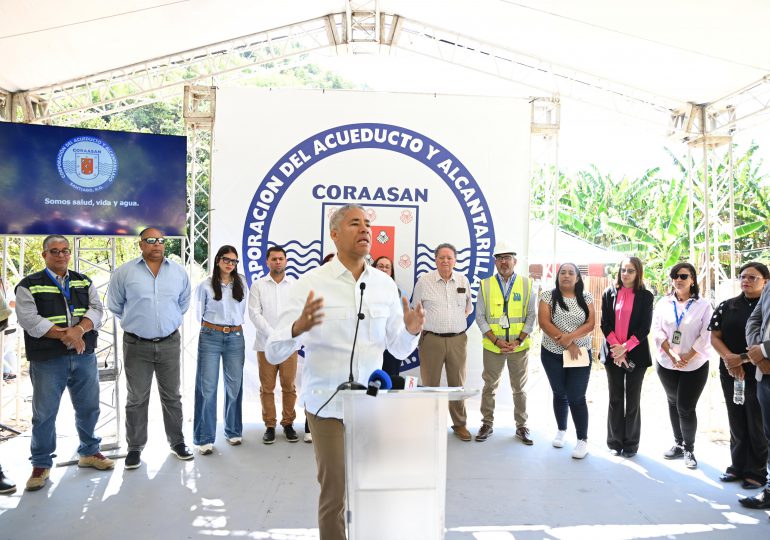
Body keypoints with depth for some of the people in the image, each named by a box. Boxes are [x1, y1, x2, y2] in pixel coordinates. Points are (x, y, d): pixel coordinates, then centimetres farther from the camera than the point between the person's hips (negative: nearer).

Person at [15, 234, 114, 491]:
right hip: (47, 361, -3)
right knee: (44, 413, 5)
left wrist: (78, 329, -20)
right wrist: (66, 335, -19)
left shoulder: (84, 282, 10)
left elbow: (96, 310, -1)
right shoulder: (29, 285, -2)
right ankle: (41, 464, 21)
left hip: (84, 357, 3)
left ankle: (89, 452, 31)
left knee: (89, 407, 13)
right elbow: (29, 320, -13)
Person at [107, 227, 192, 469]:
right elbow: (115, 305, 9)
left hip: (170, 343, 2)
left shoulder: (179, 272, 4)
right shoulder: (124, 272, -4)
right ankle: (135, 447, 17)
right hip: (137, 345, -2)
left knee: (171, 396, 11)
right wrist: (135, 321, 13)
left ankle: (177, 442, 23)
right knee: (137, 399, 6)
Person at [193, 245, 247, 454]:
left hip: (235, 337, 3)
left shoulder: (241, 283, 6)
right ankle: (204, 438, 5)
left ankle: (233, 431, 23)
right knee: (207, 387, -2)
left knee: (234, 385, 8)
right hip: (210, 337, -3)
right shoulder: (206, 285, -1)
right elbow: (199, 312, 8)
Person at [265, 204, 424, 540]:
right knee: (334, 494, 8)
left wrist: (411, 331, -13)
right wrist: (299, 327, -33)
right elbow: (274, 353, -13)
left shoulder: (385, 285, 3)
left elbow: (398, 349, 9)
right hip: (328, 405, -3)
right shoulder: (311, 283, -9)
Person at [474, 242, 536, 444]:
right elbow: (480, 317, -1)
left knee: (519, 388, 10)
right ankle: (487, 424, 22)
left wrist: (519, 341, -9)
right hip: (492, 346, 0)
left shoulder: (526, 284, 1)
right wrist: (496, 340, -10)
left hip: (519, 346, 0)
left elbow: (531, 316, 1)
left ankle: (521, 427, 22)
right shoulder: (486, 285, 0)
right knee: (489, 387, 8)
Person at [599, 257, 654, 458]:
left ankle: (631, 444, 16)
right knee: (615, 399, 8)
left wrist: (625, 347, -15)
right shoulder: (610, 293, 6)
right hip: (613, 354, 2)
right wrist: (616, 348, -12)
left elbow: (645, 327, -6)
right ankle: (615, 443, 16)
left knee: (633, 401, 5)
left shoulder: (645, 296, 0)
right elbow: (605, 323, 1)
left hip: (635, 354, -2)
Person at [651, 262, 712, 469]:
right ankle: (678, 444, 27)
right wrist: (672, 354, -14)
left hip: (694, 365, -3)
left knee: (686, 407, -5)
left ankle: (689, 449, 13)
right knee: (673, 403, 13)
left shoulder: (703, 305, -4)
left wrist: (687, 357, -16)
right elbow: (657, 330, -3)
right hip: (666, 364, 3)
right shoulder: (663, 303, 3)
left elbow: (706, 335, -10)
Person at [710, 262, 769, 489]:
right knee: (736, 422, 11)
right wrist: (729, 358, -12)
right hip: (730, 374, 4)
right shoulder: (727, 307, 8)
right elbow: (714, 336, 4)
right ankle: (738, 466, 23)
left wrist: (743, 358, -16)